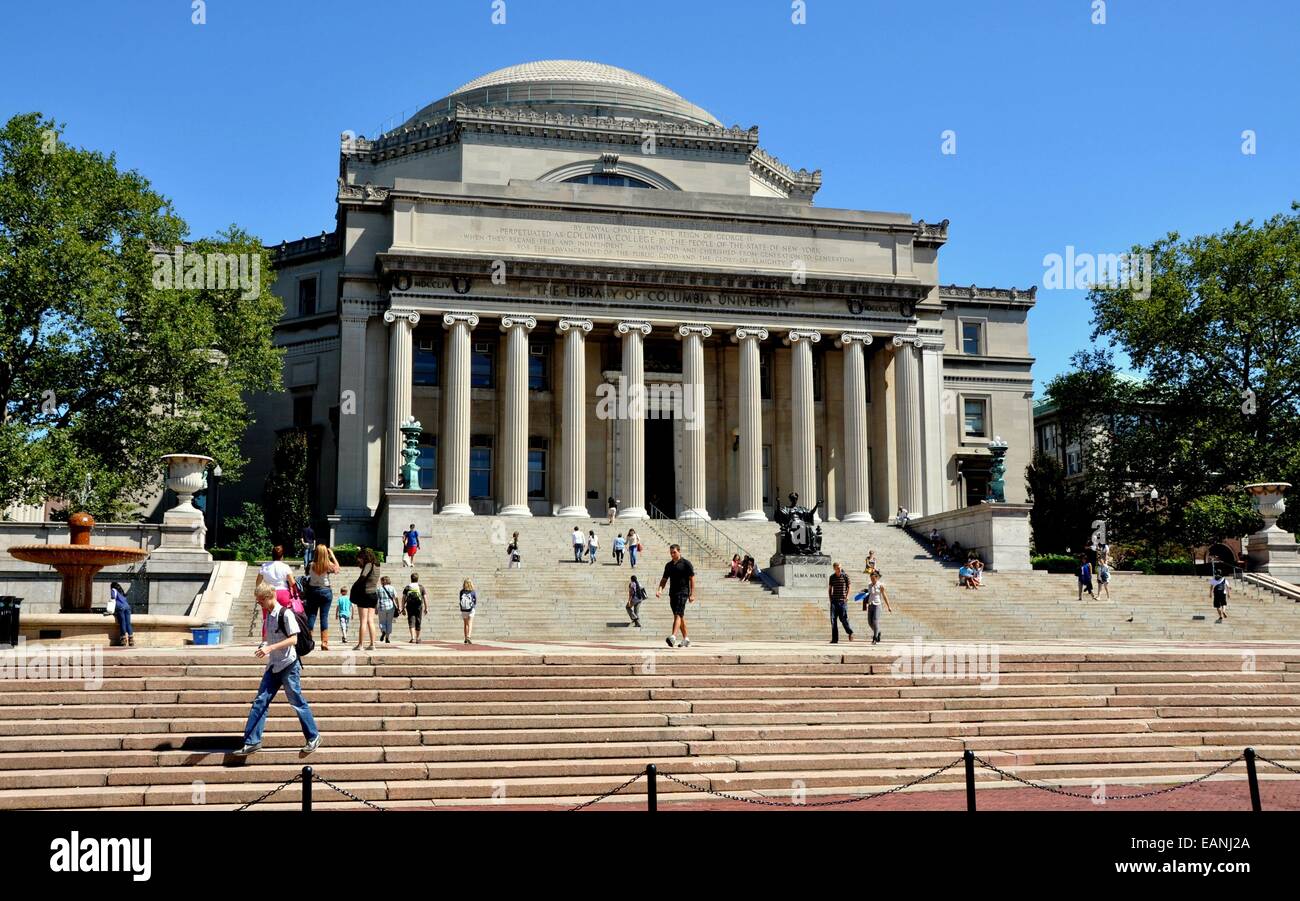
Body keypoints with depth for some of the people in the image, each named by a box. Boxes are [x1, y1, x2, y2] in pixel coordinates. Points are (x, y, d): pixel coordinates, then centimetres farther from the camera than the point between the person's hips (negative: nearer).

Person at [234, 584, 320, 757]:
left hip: (289, 665, -8)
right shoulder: (269, 615, 11)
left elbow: (293, 639, -19)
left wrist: (270, 648, -25)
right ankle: (252, 741, 4)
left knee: (297, 702, 0)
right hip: (273, 665, 8)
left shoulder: (285, 614, -14)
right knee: (260, 702, 2)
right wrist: (264, 646, 8)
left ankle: (313, 737, 13)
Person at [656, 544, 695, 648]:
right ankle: (686, 639, 20)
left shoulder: (686, 563, -4)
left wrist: (692, 594, -11)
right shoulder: (668, 565, 14)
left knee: (678, 615, -18)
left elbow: (692, 579, -5)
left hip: (683, 592, -7)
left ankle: (673, 637, -30)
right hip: (672, 593, 7)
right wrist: (660, 589, -2)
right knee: (680, 616, 12)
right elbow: (664, 579, 16)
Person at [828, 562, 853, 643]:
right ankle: (834, 639, 0)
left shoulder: (845, 575, -1)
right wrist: (830, 597, 8)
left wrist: (847, 596, -7)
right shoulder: (832, 577, 9)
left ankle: (850, 632, 20)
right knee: (833, 619, -2)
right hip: (834, 600, 3)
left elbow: (849, 586, 4)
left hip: (842, 600, -3)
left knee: (843, 618, -6)